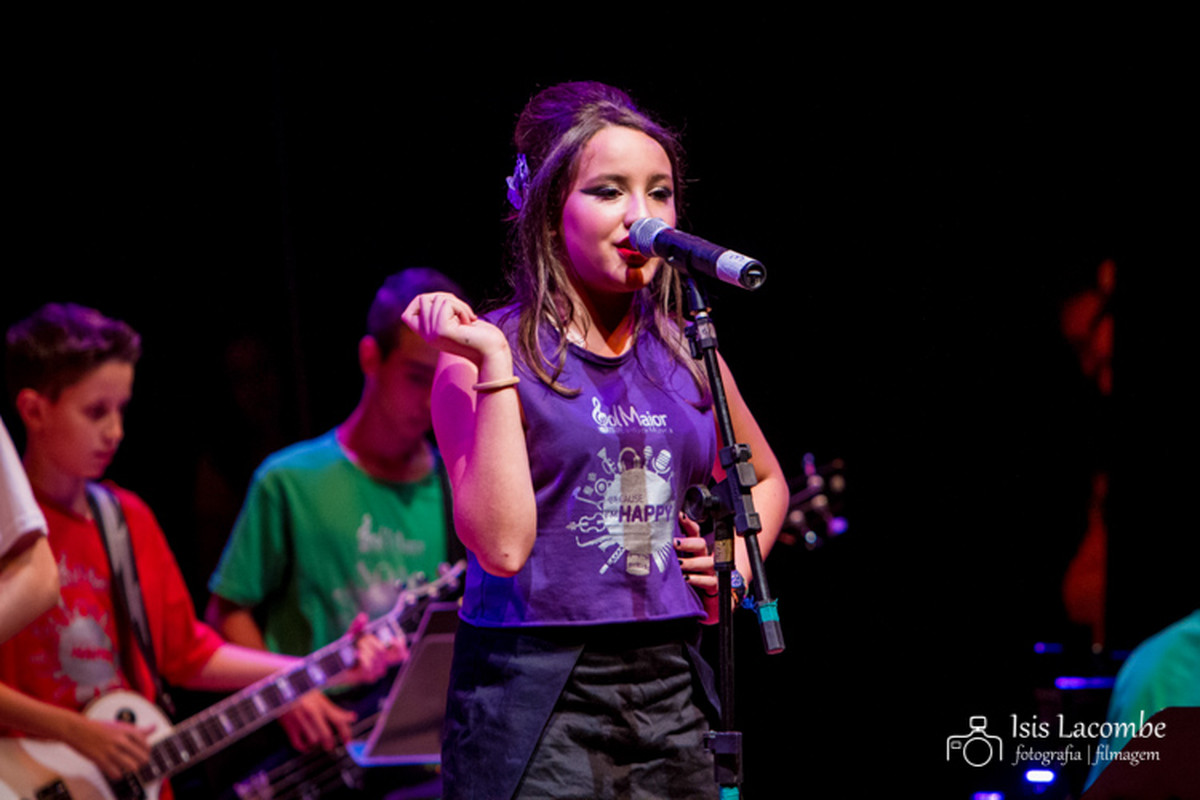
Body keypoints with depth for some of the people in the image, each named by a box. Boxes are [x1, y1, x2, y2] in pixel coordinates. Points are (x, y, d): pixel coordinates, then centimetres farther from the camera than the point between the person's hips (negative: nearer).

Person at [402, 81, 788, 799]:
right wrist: (494, 364, -17)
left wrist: (735, 564, 8)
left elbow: (766, 480, 28)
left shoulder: (686, 354, 9)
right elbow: (501, 545, -17)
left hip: (671, 690, 5)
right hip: (537, 697, -5)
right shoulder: (482, 356, -5)